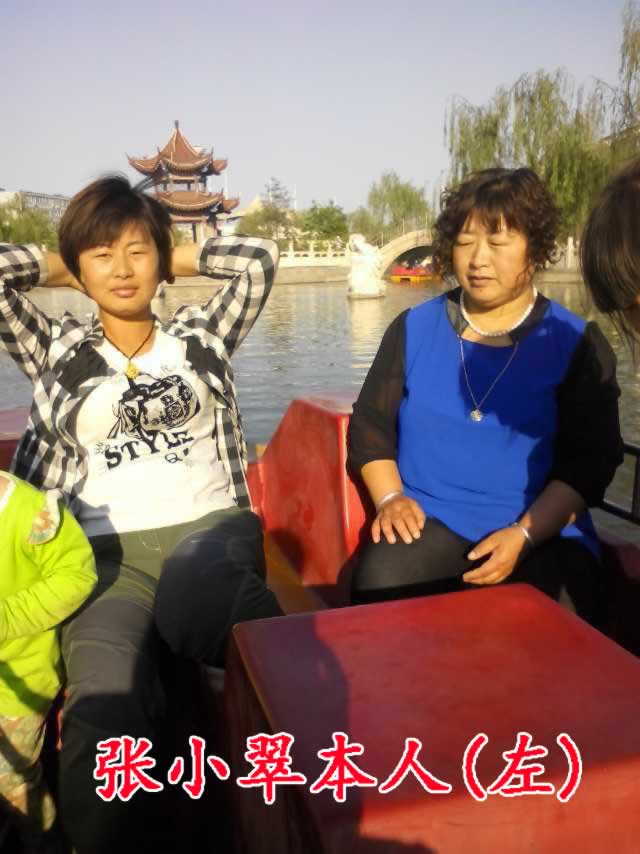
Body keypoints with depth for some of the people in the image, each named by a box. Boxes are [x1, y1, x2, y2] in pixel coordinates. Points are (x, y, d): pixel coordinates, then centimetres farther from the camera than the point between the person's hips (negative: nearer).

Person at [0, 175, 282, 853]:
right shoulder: (56, 353, 18)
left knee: (194, 585, -40)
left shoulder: (201, 338, 19)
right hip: (106, 551, 0)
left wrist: (174, 259, 22)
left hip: (209, 527, 0)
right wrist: (63, 269, 23)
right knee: (105, 704, -30)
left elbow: (259, 257, 14)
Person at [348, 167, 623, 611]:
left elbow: (589, 462, -2)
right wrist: (390, 498, -6)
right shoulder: (414, 328, 9)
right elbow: (369, 426, 12)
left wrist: (523, 535, -16)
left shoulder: (577, 342, 2)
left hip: (544, 534, 0)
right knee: (380, 582, -29)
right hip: (431, 521, 1)